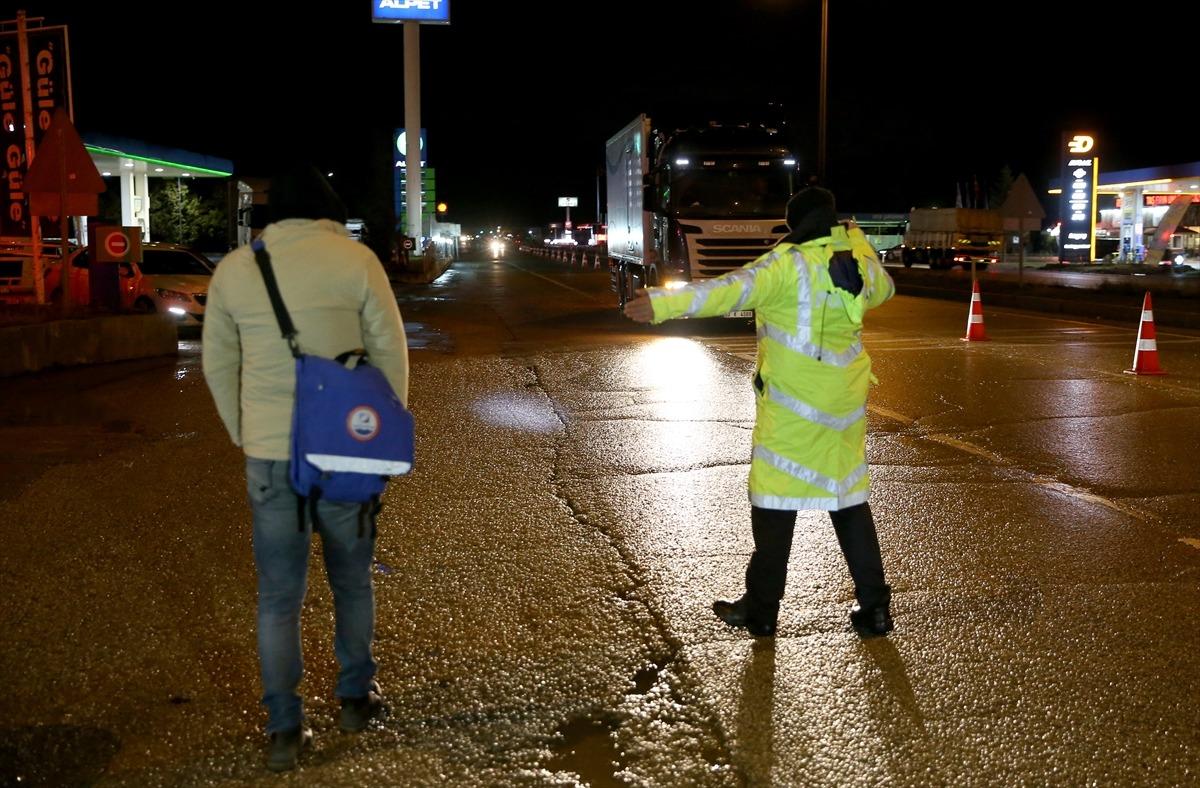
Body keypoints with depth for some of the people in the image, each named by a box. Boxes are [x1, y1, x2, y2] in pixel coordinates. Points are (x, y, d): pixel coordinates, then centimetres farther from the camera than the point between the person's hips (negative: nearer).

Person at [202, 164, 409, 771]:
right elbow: (390, 352, -3)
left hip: (268, 455, 1)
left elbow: (218, 365, 8)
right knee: (352, 581, 18)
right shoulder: (355, 259, -6)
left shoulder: (234, 269, 3)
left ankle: (284, 729, 15)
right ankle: (356, 696, 32)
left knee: (278, 595, 10)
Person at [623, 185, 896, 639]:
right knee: (850, 497, 14)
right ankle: (874, 606, 16)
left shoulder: (790, 264, -15)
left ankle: (761, 610, 10)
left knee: (775, 501, 3)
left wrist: (665, 304, -35)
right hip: (845, 403, 6)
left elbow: (732, 289, -28)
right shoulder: (859, 260, 5)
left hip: (792, 405, -6)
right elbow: (882, 289, 28)